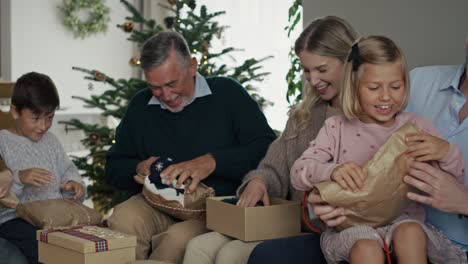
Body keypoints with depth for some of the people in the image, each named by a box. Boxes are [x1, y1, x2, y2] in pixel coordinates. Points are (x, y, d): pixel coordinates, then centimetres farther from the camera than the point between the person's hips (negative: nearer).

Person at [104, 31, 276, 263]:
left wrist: (213, 162, -20)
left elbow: (268, 148, -10)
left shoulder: (227, 93, 0)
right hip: (157, 207, 4)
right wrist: (139, 169, -3)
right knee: (123, 218, -30)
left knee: (179, 238, -35)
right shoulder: (140, 105, 13)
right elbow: (113, 169, 20)